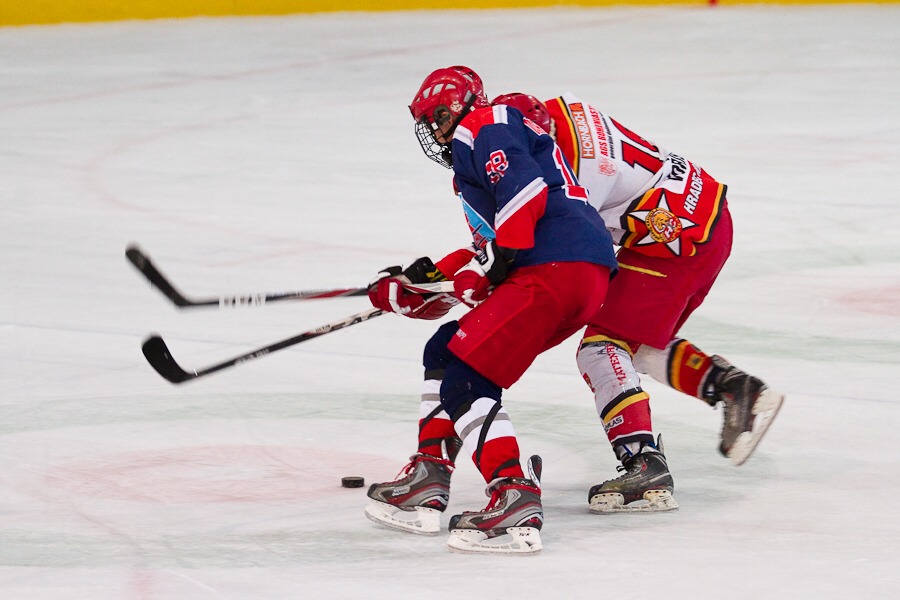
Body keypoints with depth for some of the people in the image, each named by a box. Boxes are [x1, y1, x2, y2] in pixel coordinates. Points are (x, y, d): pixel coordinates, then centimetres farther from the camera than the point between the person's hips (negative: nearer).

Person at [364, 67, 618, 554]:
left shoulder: (485, 127, 1)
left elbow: (525, 190, -18)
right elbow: (489, 249, 32)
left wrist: (496, 263, -15)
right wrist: (420, 282, 29)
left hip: (557, 267, -10)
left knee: (466, 378, -13)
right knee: (444, 352, 17)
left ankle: (515, 500, -24)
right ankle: (426, 483, 15)